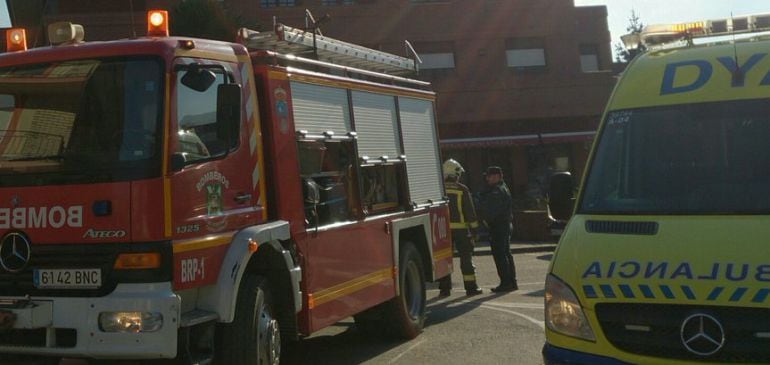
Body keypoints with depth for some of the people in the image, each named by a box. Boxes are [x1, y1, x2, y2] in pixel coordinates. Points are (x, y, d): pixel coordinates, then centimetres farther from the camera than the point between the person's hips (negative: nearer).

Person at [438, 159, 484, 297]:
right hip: (460, 228, -2)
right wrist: (474, 228, 2)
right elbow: (470, 211, -4)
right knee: (466, 257, 5)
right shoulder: (462, 190, -4)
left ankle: (444, 288, 5)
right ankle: (470, 287, 5)